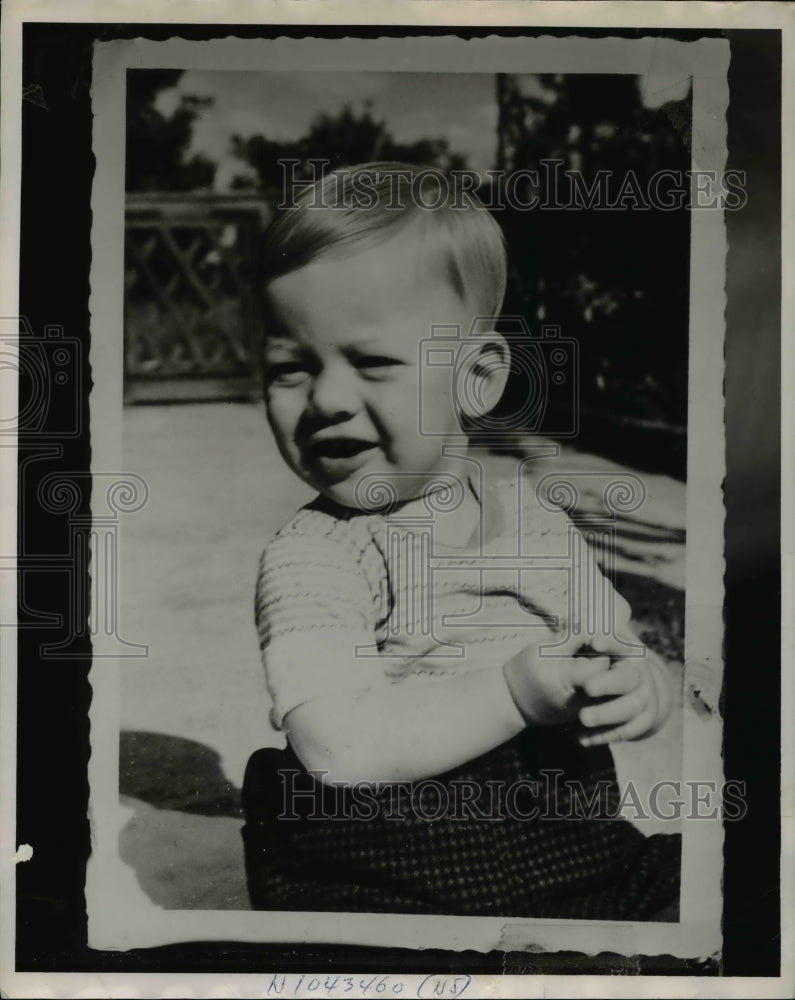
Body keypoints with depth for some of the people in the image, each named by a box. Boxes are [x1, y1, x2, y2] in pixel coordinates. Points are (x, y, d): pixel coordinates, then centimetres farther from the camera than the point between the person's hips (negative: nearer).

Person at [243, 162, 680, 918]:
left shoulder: (533, 520, 8)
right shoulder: (309, 558, -10)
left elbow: (629, 657, 13)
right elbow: (338, 745, -23)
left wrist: (638, 690, -11)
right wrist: (519, 692, -24)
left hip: (577, 853, 5)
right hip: (376, 891, -4)